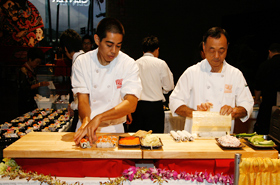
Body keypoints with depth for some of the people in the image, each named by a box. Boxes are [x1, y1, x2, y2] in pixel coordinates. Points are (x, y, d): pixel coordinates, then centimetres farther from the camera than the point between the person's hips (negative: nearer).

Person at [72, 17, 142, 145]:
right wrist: (86, 121, -26)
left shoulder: (129, 65, -4)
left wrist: (99, 118, -27)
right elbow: (83, 100, -5)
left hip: (115, 129, -1)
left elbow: (131, 104, -15)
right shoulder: (82, 62, 0)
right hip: (87, 128, 1)